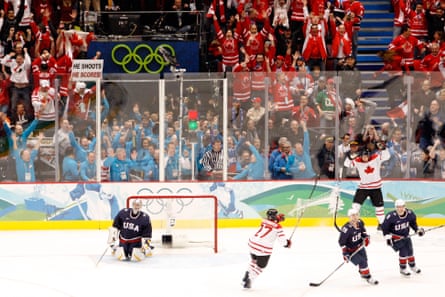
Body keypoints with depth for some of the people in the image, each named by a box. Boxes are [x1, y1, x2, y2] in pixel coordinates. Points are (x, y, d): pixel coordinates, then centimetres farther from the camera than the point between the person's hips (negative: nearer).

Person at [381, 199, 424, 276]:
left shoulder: (410, 214, -14)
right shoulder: (391, 216, -28)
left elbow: (413, 223, 8)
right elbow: (384, 227, -16)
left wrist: (417, 229, 0)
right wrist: (387, 237, -19)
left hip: (406, 235, 5)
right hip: (396, 237, -5)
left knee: (410, 251, 13)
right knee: (403, 251, -13)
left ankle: (413, 266, 38)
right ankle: (403, 269, 5)